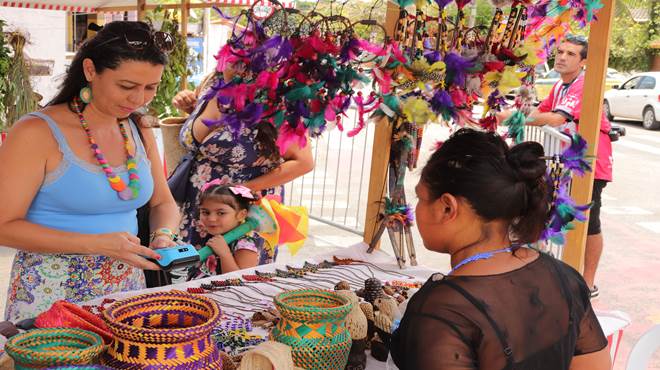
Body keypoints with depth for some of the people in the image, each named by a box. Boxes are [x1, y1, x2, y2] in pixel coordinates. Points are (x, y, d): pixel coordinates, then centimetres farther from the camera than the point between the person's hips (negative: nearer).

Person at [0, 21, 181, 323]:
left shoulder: (140, 134, 4)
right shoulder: (38, 133, -14)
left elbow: (163, 203, 14)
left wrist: (163, 235, -8)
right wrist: (97, 244, -23)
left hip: (126, 290, 5)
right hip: (52, 296, -5)